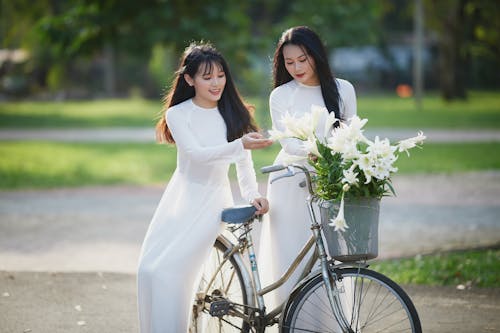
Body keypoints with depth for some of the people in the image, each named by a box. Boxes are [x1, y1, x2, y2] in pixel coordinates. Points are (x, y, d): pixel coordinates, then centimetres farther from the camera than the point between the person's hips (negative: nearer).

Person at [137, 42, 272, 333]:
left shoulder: (233, 113, 0)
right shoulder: (178, 114, -6)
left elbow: (244, 160, 7)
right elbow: (196, 153, -21)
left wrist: (252, 194, -9)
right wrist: (240, 145, -34)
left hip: (213, 199, -2)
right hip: (181, 196, 2)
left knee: (171, 270, -18)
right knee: (149, 270, -6)